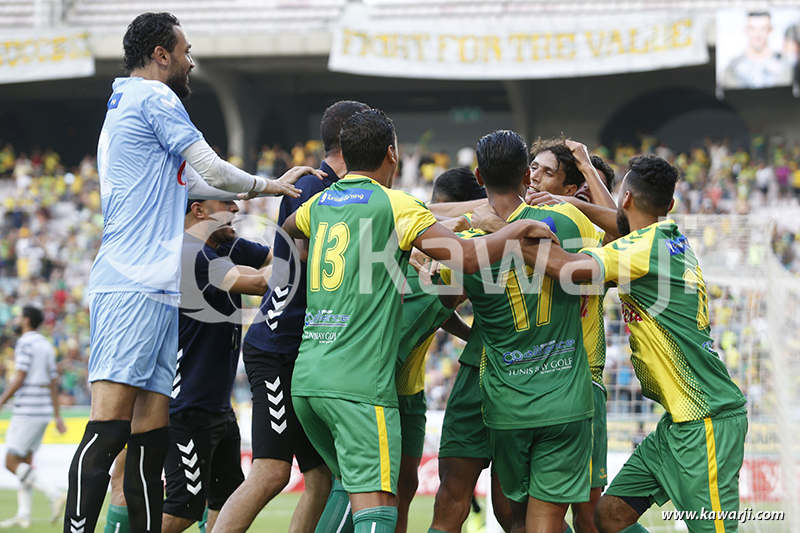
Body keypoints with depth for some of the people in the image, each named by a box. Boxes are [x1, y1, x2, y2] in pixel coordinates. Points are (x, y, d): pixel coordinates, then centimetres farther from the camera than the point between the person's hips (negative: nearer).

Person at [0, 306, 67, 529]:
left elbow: (19, 379, -15)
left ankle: (53, 494, -19)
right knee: (25, 461, 11)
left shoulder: (25, 343, -9)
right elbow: (53, 382, 18)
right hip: (44, 410, 9)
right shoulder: (47, 346, 16)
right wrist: (57, 415, 20)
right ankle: (23, 514, 7)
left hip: (27, 410, -9)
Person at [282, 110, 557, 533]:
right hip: (359, 383, -7)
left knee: (352, 489, 24)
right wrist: (521, 227, 2)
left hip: (306, 378, 7)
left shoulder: (318, 204, 15)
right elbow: (468, 257, -12)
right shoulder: (394, 204, -5)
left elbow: (287, 227, 41)